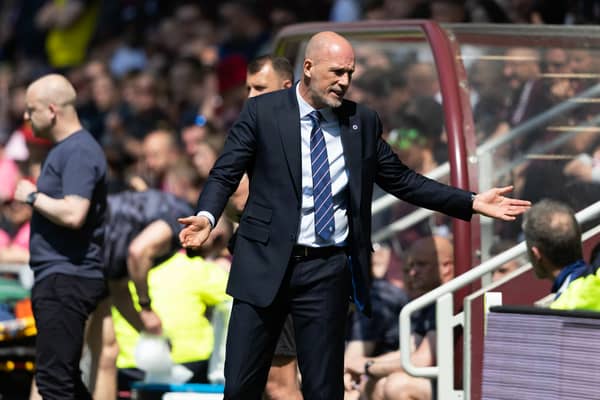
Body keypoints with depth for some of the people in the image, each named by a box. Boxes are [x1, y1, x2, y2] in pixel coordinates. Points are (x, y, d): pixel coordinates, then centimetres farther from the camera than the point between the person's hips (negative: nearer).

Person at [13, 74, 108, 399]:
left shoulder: (78, 151, -14)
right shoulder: (64, 149, 18)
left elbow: (73, 214, -25)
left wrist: (33, 196, -13)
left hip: (67, 278, -11)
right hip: (57, 278, 11)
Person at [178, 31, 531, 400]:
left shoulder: (362, 122, 7)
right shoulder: (262, 112, -2)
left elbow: (401, 179, 13)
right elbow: (225, 174, -4)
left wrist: (472, 203, 7)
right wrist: (206, 216, -25)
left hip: (328, 271, 2)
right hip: (267, 264, -2)